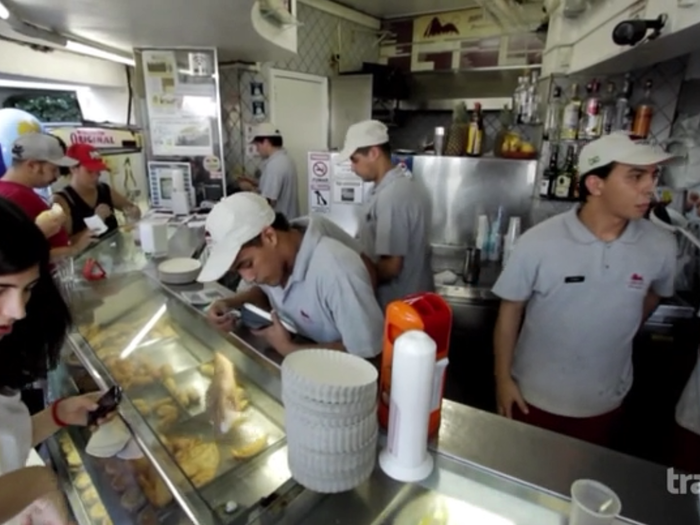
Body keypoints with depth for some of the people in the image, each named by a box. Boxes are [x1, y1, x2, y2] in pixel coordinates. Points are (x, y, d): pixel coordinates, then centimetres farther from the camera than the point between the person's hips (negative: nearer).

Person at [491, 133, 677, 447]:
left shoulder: (661, 247, -12)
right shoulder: (538, 243, -21)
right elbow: (511, 309, -11)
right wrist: (503, 377, -9)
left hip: (604, 404, 3)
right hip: (533, 397, -2)